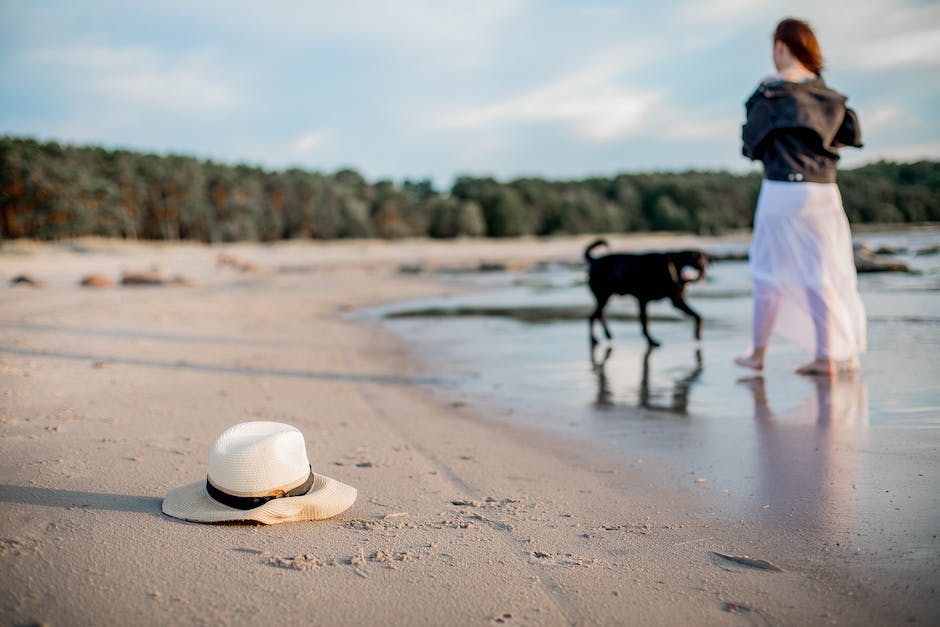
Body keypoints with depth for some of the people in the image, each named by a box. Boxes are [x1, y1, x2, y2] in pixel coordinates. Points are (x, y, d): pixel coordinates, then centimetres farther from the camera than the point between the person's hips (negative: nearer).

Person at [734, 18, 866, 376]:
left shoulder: (771, 91, -7)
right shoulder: (826, 91, 7)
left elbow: (751, 142, -3)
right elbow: (852, 135, 10)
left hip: (781, 189, -4)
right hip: (823, 189, 4)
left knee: (769, 273, 6)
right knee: (819, 274, 8)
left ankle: (758, 353, 14)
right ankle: (826, 355, 8)